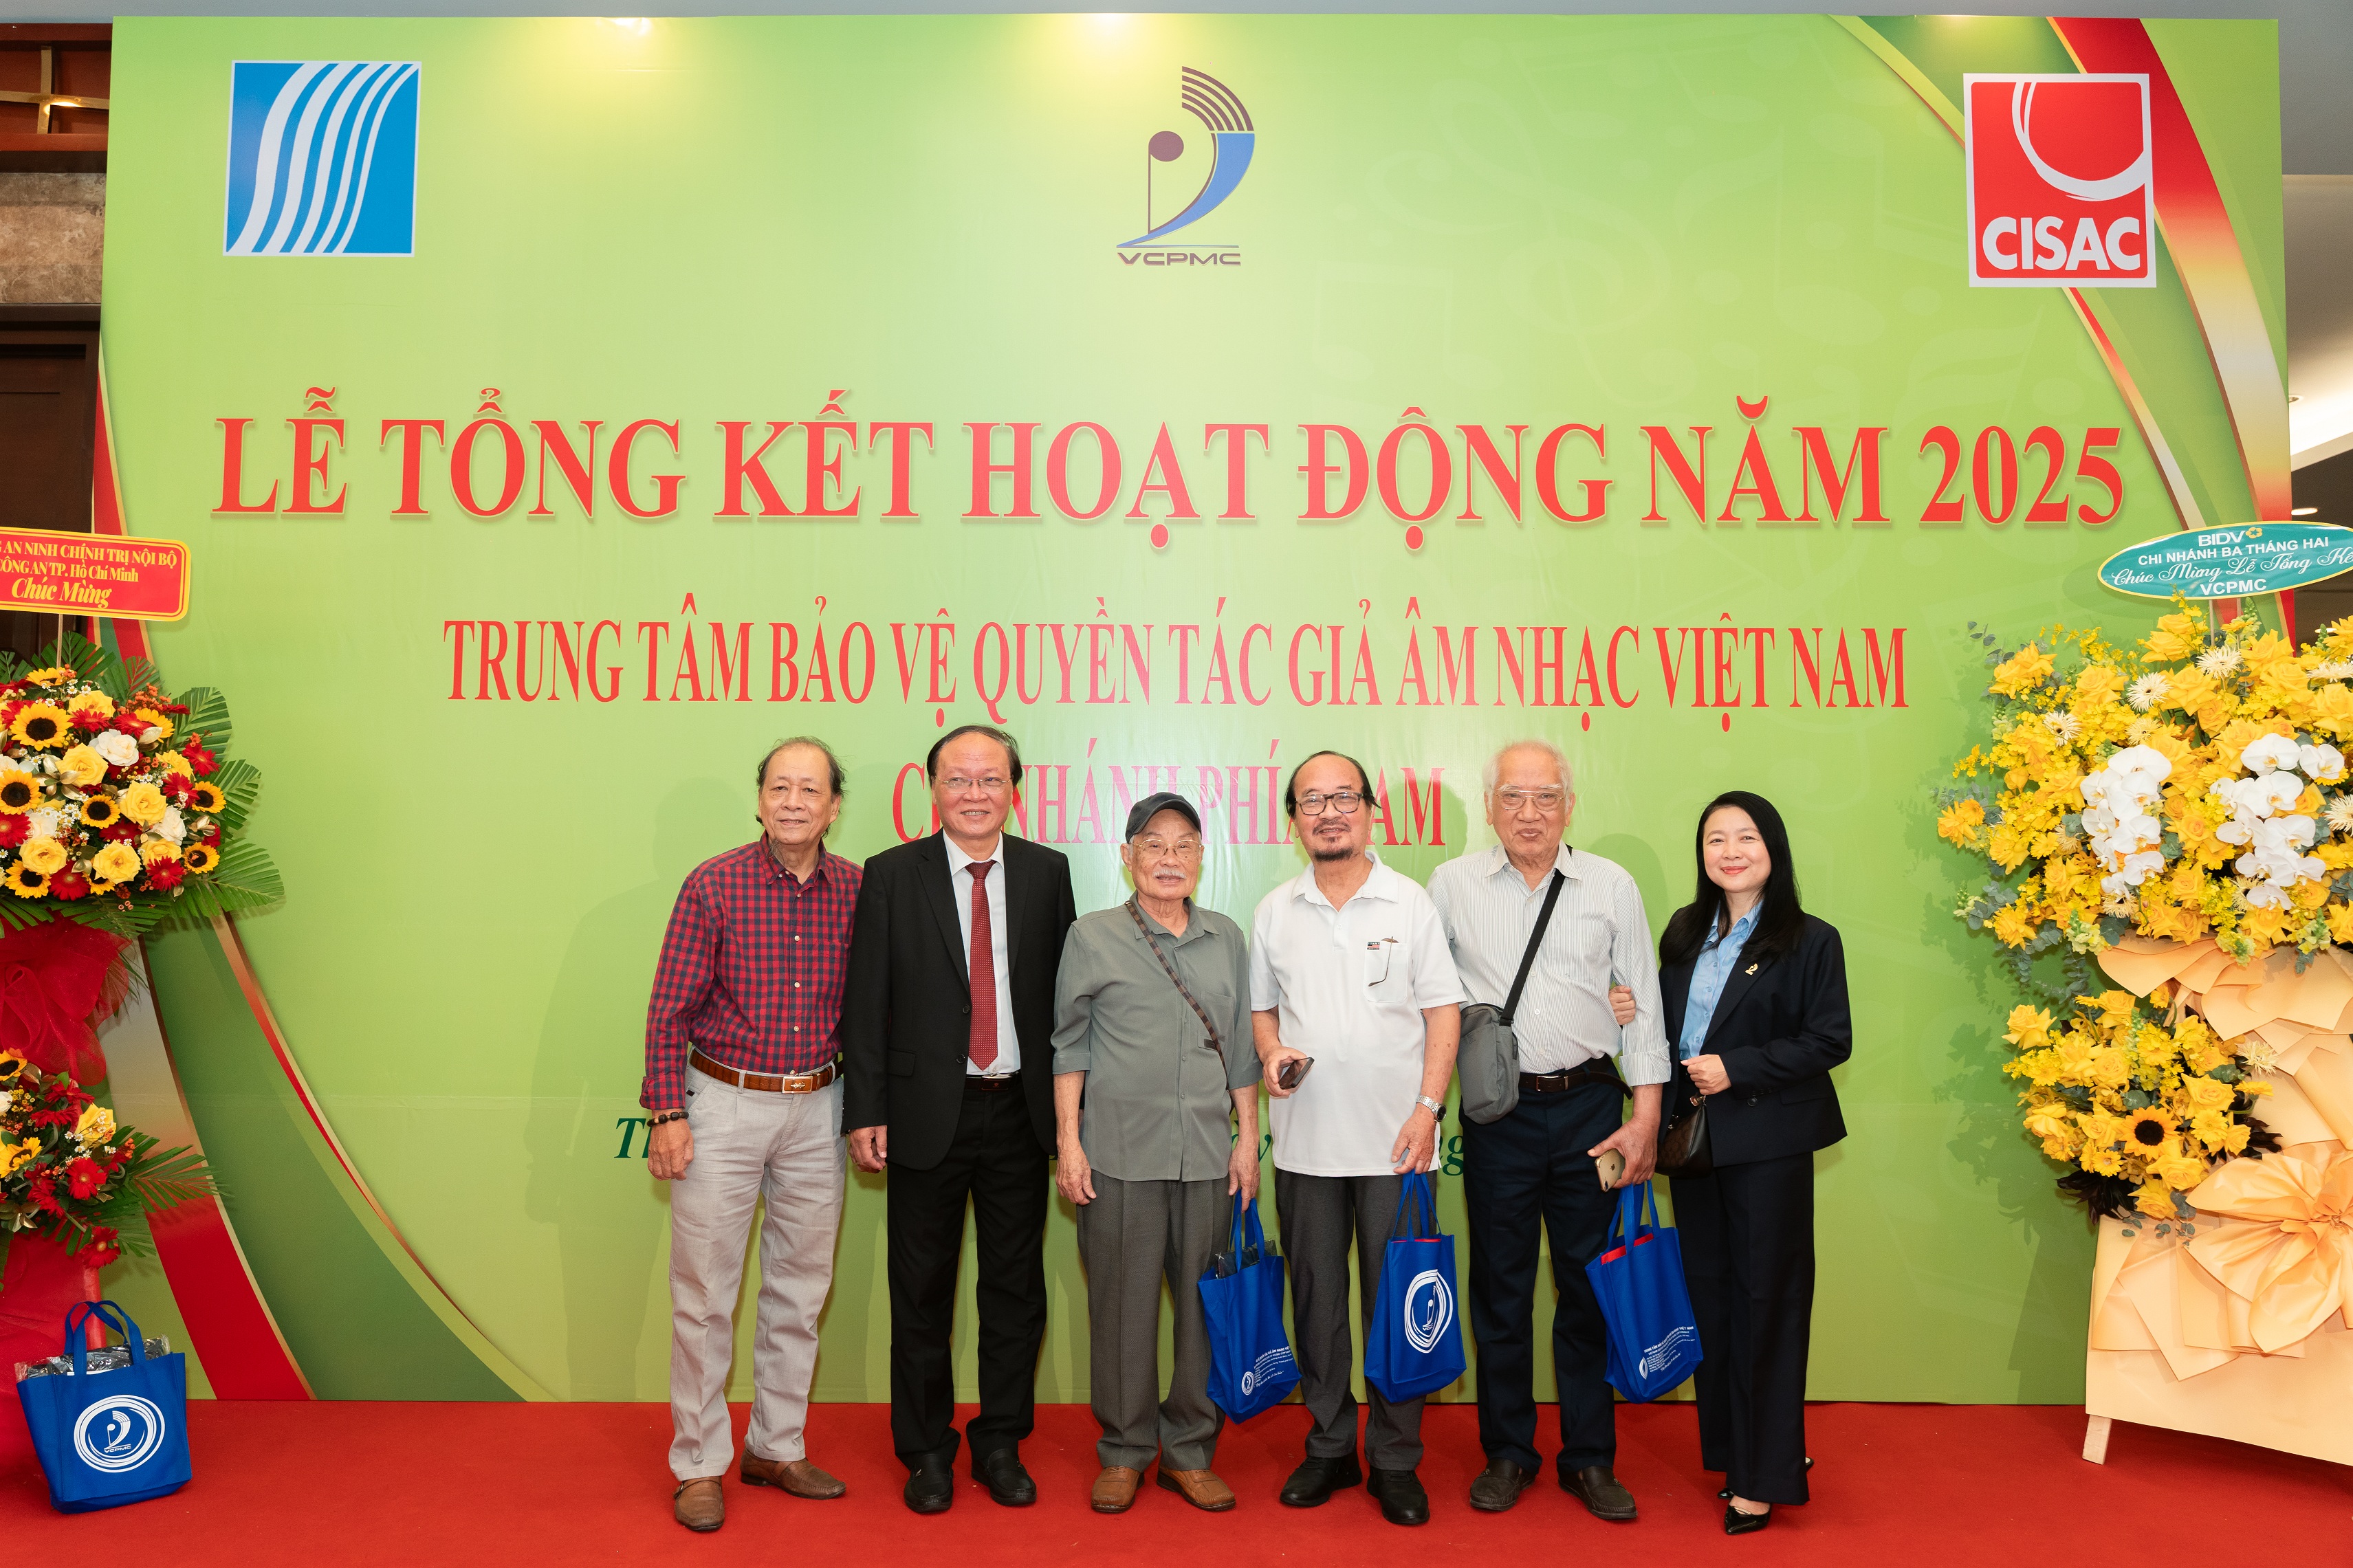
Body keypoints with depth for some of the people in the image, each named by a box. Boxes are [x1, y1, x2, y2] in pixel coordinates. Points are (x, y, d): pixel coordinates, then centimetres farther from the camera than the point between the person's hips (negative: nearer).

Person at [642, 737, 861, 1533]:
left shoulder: (857, 891, -1)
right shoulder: (713, 885, -9)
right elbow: (669, 1010, -6)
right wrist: (668, 1116, -10)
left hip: (817, 1108, 4)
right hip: (724, 1103, -3)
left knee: (800, 1288, 13)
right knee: (704, 1291, 4)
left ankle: (778, 1446, 29)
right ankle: (700, 1464, 20)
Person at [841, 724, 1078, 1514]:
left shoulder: (1047, 872, 3)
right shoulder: (892, 875, -2)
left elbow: (1066, 992, 4)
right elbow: (865, 1002, -2)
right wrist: (867, 1111, -7)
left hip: (1021, 1113, 2)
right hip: (927, 1114, -1)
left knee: (1016, 1287, 12)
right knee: (922, 1293, 10)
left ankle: (1001, 1444, 29)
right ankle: (926, 1452, 27)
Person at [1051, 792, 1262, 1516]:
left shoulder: (1226, 939, 11)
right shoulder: (1093, 937, 3)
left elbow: (1240, 1048, 14)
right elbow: (1070, 1044, 3)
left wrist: (1248, 1138, 9)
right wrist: (1069, 1142, -2)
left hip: (1207, 1156, 3)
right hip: (1119, 1156, -2)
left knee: (1205, 1304, 5)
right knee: (1122, 1304, 4)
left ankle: (1189, 1450, 21)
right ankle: (1124, 1451, 20)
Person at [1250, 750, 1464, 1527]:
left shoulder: (1410, 903, 0)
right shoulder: (1274, 911, 7)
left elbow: (1443, 1012, -1)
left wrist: (1428, 1106, -9)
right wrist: (1271, 1053, -6)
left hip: (1395, 1141, -2)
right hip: (1305, 1141, 2)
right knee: (1315, 1297, 11)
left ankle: (1396, 1460, 19)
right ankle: (1328, 1446, 26)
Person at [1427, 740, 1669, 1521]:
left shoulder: (1611, 886, 3)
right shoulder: (1453, 885, 3)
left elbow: (1642, 1005, 5)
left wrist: (1646, 1118, -1)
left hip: (1590, 1107, 0)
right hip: (1498, 1113, 0)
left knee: (1590, 1284, 7)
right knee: (1500, 1287, 8)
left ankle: (1590, 1457, 22)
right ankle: (1507, 1452, 23)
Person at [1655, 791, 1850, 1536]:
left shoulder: (1811, 940, -6)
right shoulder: (1684, 932, 9)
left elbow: (1830, 1040, -10)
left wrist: (1737, 1069, -18)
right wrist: (1669, 1099, 1)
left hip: (1769, 1143, -5)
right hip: (1693, 1134, 5)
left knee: (1765, 1298, 2)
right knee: (1709, 1292, 11)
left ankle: (1765, 1475, 14)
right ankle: (1727, 1450, 26)